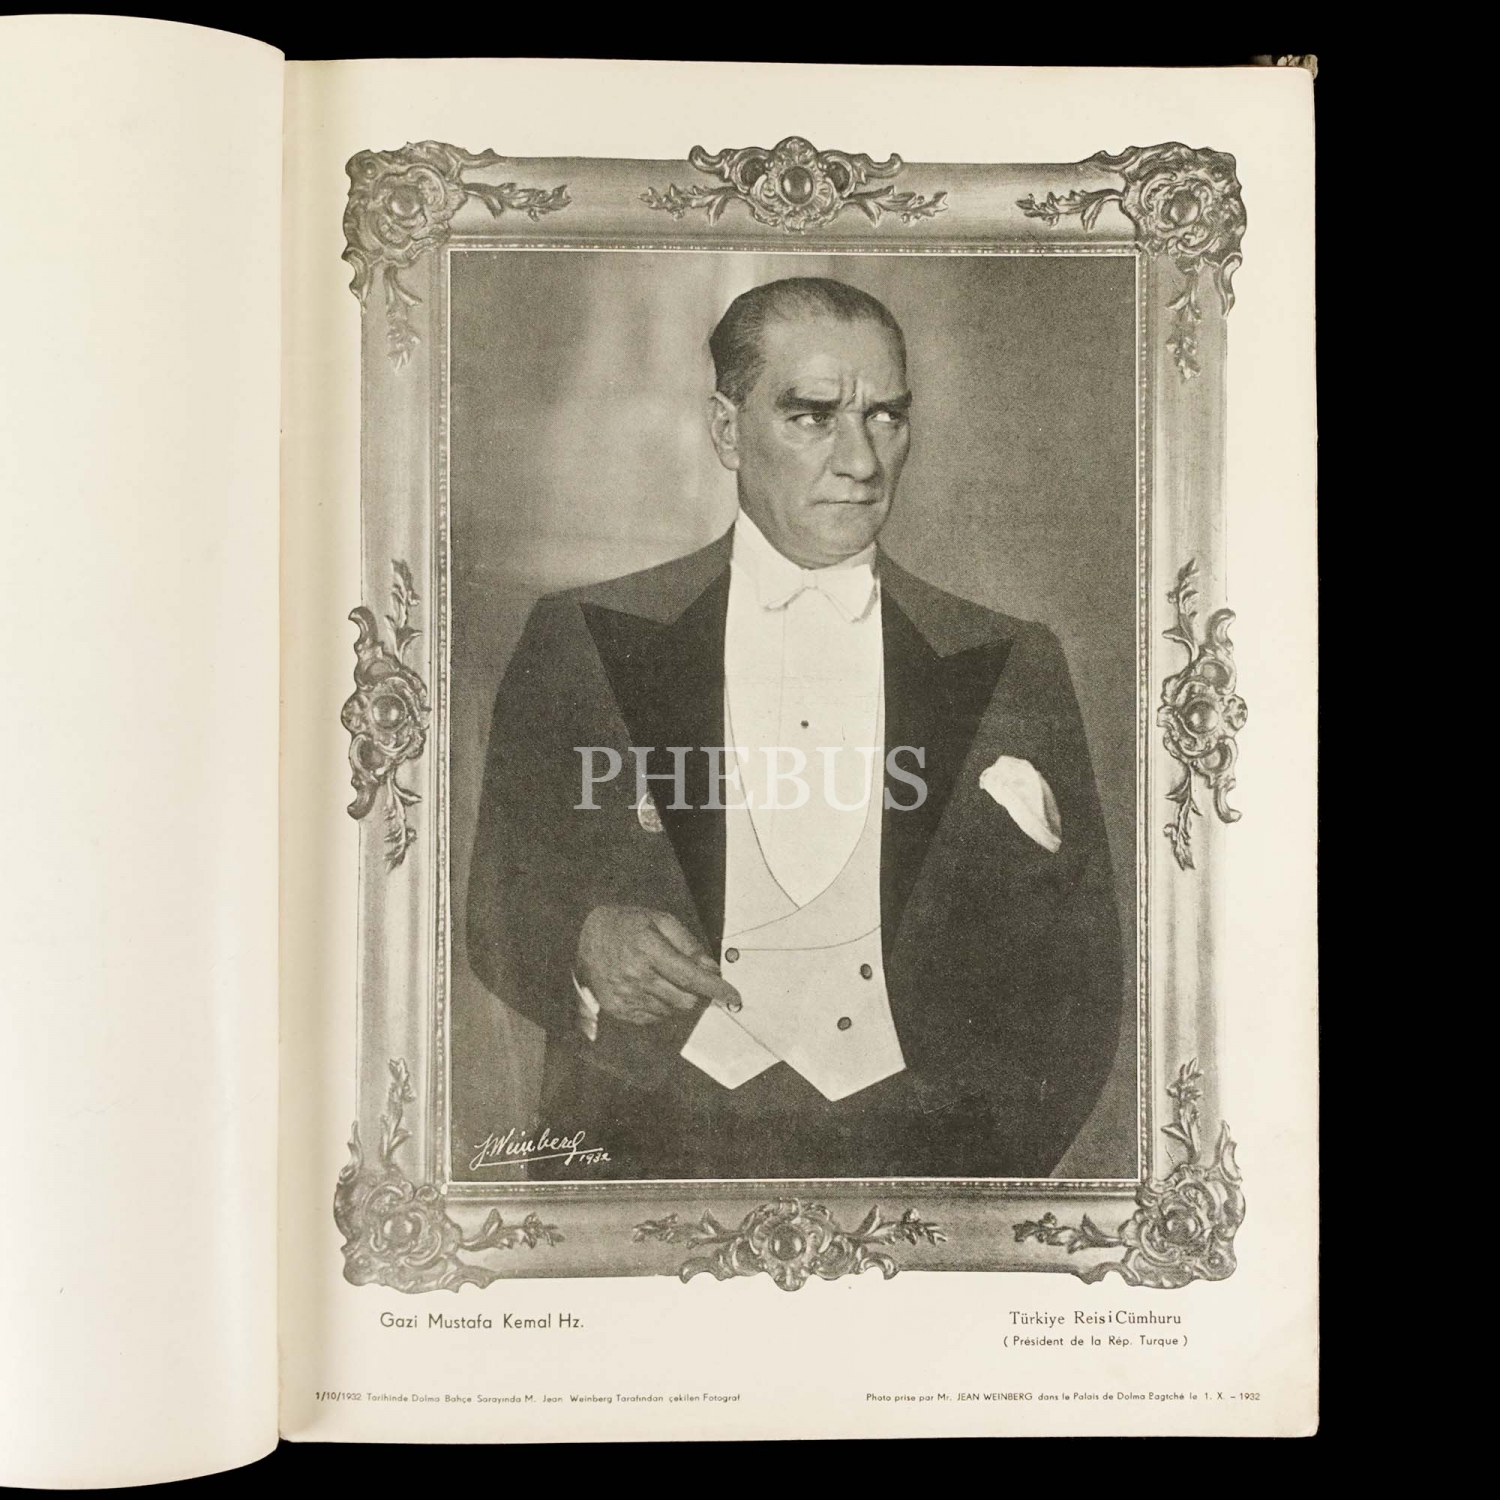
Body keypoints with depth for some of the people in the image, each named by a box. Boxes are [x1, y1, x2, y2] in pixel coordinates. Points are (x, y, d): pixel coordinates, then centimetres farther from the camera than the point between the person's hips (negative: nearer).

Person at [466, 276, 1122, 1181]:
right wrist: (585, 944, -11)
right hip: (649, 1156, 1)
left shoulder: (1012, 670, 9)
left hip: (921, 1154, 0)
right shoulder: (586, 643, 7)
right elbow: (500, 904, 10)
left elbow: (1078, 989, 10)